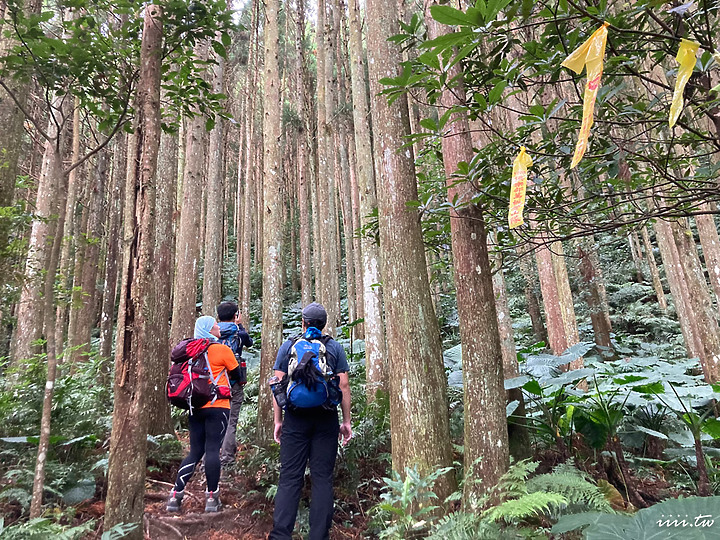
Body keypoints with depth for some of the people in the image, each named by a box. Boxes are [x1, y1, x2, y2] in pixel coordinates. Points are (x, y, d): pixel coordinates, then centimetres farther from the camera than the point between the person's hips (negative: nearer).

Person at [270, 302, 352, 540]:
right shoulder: (335, 347, 4)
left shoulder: (288, 346, 5)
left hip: (295, 417, 0)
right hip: (326, 420, 0)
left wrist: (278, 420, 8)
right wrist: (346, 421, 6)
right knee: (322, 478, 6)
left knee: (290, 478, 5)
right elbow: (343, 386, 0)